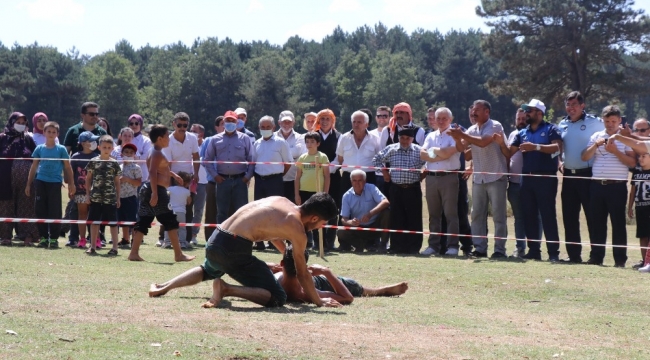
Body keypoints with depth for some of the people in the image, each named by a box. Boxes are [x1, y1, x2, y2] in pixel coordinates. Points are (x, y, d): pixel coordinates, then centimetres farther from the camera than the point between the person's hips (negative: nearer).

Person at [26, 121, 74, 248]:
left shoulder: (61, 149, 2)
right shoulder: (39, 149, 6)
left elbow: (67, 168, 5)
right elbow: (33, 167, 12)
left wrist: (71, 184, 1)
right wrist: (28, 184, 12)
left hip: (55, 183, -2)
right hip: (40, 182, 2)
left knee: (54, 212, -1)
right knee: (40, 210, 2)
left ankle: (54, 238, 5)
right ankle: (43, 237, 11)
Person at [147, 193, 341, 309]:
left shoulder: (280, 201, 15)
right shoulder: (297, 229, -6)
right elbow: (302, 273, 1)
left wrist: (289, 254, 45)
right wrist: (318, 301, 12)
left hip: (214, 240, 9)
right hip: (234, 249, -9)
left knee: (208, 271, 43)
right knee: (278, 298, -4)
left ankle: (162, 287, 33)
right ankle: (227, 289, -16)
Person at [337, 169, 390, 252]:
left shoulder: (371, 189, -9)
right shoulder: (347, 196, -5)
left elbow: (386, 202, -25)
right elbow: (344, 219, -6)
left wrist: (370, 214, -38)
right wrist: (351, 222, -32)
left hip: (374, 226, -1)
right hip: (358, 228, 1)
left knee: (386, 211, -28)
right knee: (341, 233, -25)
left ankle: (383, 245, -15)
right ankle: (368, 244, -4)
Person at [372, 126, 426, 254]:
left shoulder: (419, 151, 3)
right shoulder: (391, 149, 7)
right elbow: (377, 160, 17)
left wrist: (423, 175, 2)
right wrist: (385, 173, 10)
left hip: (413, 189, -1)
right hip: (396, 189, 1)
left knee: (414, 218, -1)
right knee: (396, 219, 1)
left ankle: (414, 247, 3)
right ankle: (397, 247, 6)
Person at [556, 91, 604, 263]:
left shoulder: (595, 122, -5)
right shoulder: (562, 124, 12)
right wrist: (560, 163, 10)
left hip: (588, 175, -6)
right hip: (568, 175, 6)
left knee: (592, 216, -5)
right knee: (569, 217, 7)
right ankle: (573, 254, 13)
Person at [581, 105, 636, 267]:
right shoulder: (596, 137, 13)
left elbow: (632, 163, -5)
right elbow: (585, 157, 7)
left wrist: (616, 152, -16)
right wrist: (596, 145, -9)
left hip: (617, 186, -4)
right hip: (597, 185, 4)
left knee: (618, 223, -2)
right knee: (597, 223, 6)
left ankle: (620, 259, 0)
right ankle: (596, 257, 12)